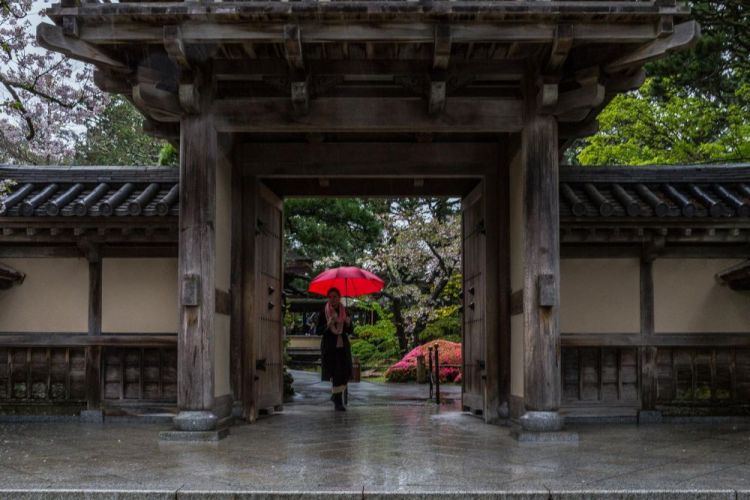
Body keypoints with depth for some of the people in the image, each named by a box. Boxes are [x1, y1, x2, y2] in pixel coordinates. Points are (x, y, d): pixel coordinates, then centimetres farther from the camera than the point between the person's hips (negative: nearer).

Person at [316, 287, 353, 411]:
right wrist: (328, 324, -18)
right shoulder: (323, 313, -1)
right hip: (330, 347, -4)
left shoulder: (344, 311, 9)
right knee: (336, 373, -9)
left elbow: (350, 331, 11)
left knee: (345, 373, 1)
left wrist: (348, 323, -9)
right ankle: (338, 402, -3)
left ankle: (335, 394, 25)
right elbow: (318, 331, -2)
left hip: (343, 346, 4)